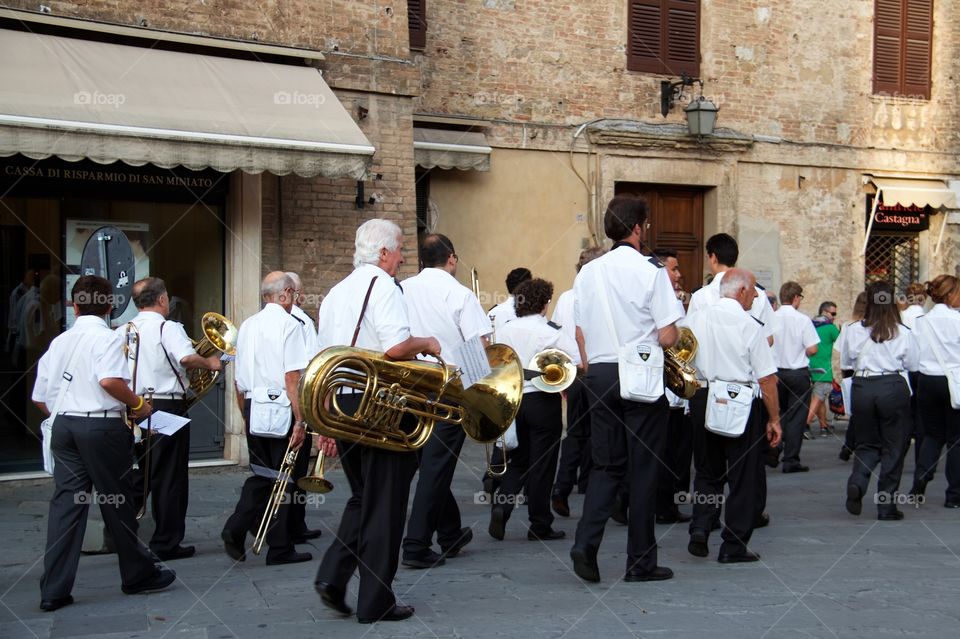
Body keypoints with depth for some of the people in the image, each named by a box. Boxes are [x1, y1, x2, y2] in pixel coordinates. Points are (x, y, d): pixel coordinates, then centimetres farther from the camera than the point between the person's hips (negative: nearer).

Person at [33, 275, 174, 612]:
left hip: (63, 425, 6)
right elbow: (109, 380, -26)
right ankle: (138, 574, 20)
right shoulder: (106, 338, -7)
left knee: (65, 504, 5)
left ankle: (54, 590, 2)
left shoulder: (59, 342, 13)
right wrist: (137, 403, -12)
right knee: (118, 503, 6)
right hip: (102, 427, -6)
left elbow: (40, 398, 14)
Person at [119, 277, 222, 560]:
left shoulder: (122, 331, 6)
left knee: (138, 475, 18)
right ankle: (166, 543, 6)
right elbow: (186, 357, -27)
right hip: (166, 407, -6)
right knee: (169, 478, 2)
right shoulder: (168, 328, -11)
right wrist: (209, 363, -9)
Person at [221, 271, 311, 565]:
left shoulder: (248, 325, 10)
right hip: (280, 409, -6)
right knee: (281, 478, 3)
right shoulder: (288, 325, -10)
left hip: (252, 407, 6)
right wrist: (299, 421, -14)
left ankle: (235, 530, 1)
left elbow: (238, 379, 14)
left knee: (260, 474, 17)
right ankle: (281, 549, 11)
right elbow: (292, 378, -16)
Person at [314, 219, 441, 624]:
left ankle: (332, 576, 7)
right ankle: (375, 602, 8)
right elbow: (395, 347, -25)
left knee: (362, 498, 20)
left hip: (340, 407, 8)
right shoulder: (382, 286, -10)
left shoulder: (335, 294, 16)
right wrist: (426, 343, -4)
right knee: (383, 504, 2)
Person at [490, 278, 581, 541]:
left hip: (512, 399, 4)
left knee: (517, 460, 18)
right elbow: (581, 365, -12)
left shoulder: (505, 331, 3)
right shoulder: (552, 332, -11)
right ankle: (540, 526, 11)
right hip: (543, 400, -4)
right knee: (541, 465, 5)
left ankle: (501, 505, -3)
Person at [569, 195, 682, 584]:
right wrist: (664, 336, 9)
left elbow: (580, 334, 11)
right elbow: (667, 337, -12)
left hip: (599, 375, 5)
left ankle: (585, 543, -4)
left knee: (607, 465, 14)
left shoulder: (587, 274, 7)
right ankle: (640, 562, 11)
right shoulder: (650, 271, -10)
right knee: (643, 468, 4)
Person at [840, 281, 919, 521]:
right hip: (893, 388, -2)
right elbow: (913, 366, 1)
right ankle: (887, 505, 10)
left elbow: (845, 363, 7)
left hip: (862, 388, 2)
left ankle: (857, 482, -12)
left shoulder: (854, 331, -2)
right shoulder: (903, 333, -6)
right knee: (893, 447, 8)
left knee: (867, 444, 16)